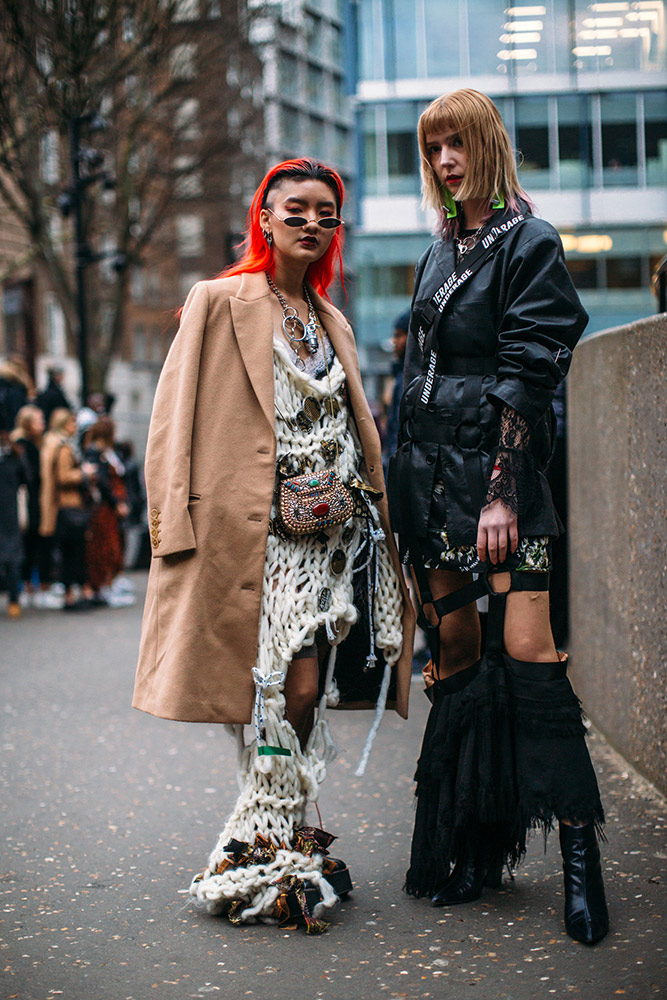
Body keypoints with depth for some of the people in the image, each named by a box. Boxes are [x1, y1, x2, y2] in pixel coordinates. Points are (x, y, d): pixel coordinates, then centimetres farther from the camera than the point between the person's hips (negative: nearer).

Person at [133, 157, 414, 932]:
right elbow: (177, 414, -3)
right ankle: (271, 853, 2)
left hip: (331, 529, 5)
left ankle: (273, 844, 8)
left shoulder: (333, 323, 19)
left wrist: (376, 512, 19)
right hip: (253, 528, -5)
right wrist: (175, 518, -11)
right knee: (277, 689, -9)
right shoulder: (218, 302, 3)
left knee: (307, 688, -2)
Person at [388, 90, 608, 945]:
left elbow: (527, 377, -11)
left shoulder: (527, 243, -2)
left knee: (526, 650, -14)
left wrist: (503, 490, -19)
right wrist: (404, 484, 15)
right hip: (430, 470, 7)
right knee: (454, 652, 6)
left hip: (499, 464, -7)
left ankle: (579, 853, -9)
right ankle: (474, 843, 13)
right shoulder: (438, 254, 19)